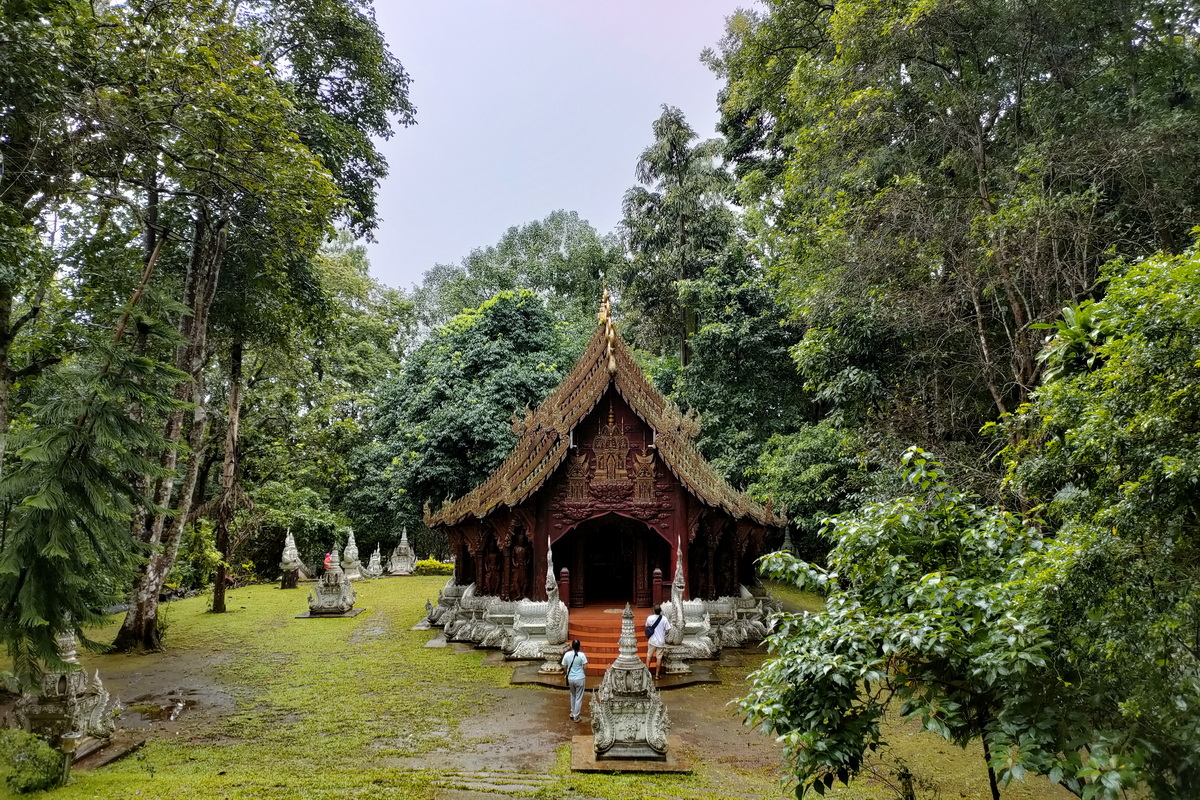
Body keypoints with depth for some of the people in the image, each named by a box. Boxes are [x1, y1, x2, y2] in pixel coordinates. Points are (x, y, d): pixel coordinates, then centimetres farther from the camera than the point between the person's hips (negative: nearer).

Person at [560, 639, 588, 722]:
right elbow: (585, 666, -12)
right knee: (578, 698, 8)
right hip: (579, 679, -3)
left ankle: (573, 713, 35)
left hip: (570, 678, 3)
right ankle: (576, 717, 13)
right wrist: (585, 658, 4)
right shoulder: (581, 655, -16)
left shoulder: (567, 654, -7)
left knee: (573, 695, 26)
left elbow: (564, 666, 1)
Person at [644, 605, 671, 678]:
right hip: (661, 641, -1)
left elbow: (647, 627, 6)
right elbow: (667, 630, -10)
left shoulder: (649, 618, -10)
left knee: (649, 655, 19)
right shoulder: (664, 619, -14)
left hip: (652, 640, 1)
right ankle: (657, 674, 14)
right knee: (659, 658, 8)